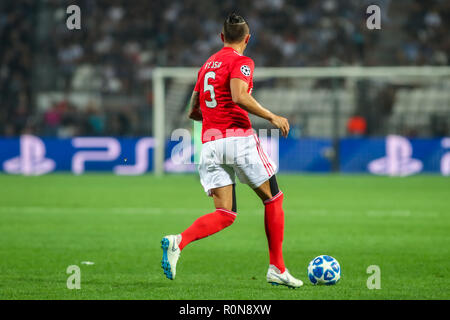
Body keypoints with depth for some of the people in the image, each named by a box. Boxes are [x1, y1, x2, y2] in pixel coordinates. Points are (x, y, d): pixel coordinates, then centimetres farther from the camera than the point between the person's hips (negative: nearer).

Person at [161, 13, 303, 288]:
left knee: (225, 214, 2)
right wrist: (272, 117, -11)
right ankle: (277, 269, 11)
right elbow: (239, 97, -21)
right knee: (273, 198, 11)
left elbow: (193, 112, 25)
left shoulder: (207, 65, 21)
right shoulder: (241, 62, -3)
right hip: (238, 137, -6)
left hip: (209, 143, 6)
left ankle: (179, 241, -24)